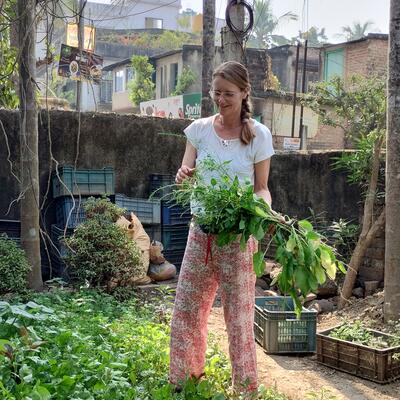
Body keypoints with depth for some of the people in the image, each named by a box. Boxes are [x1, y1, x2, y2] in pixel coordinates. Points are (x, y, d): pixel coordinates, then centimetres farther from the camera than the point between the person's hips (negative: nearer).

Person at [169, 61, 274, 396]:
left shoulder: (258, 135, -5)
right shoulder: (199, 129, 1)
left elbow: (261, 187, -1)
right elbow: (185, 174, 1)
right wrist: (183, 176, -24)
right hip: (201, 230, 3)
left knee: (239, 312, 4)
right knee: (187, 307, 10)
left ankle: (246, 385, 21)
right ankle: (185, 376, 29)